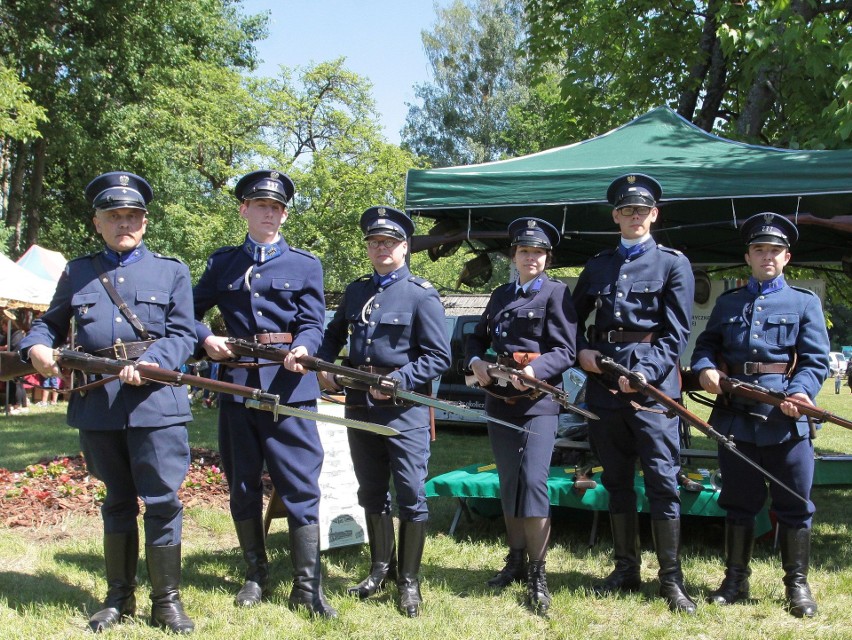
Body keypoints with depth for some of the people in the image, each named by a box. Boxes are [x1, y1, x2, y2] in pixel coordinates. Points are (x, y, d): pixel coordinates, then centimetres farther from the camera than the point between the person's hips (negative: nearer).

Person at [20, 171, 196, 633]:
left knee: (162, 500, -3)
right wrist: (37, 347, -6)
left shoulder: (172, 271, 8)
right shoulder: (77, 273, 14)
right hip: (97, 404, 2)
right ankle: (119, 598, 25)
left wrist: (151, 364, -18)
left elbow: (183, 335, 0)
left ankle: (167, 600, 10)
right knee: (117, 503, 13)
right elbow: (50, 323, 17)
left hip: (155, 401, -2)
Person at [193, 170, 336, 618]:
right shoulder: (222, 263, 14)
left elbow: (312, 324, 0)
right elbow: (190, 311, 17)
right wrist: (205, 339, -3)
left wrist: (302, 350, -22)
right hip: (236, 383, 3)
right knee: (242, 485, 10)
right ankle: (255, 576, 24)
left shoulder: (305, 265, 9)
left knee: (300, 486, -5)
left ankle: (307, 586, 1)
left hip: (288, 386, -2)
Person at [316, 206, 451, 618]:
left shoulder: (421, 295, -6)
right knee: (372, 493, 14)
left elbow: (439, 357, -10)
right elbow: (334, 335, 27)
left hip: (404, 407, -6)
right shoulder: (355, 291, 12)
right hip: (360, 406, 6)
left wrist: (397, 381, -19)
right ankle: (380, 569, 28)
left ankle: (409, 580, 8)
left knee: (410, 494, -3)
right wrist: (323, 366, 8)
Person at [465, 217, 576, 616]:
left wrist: (534, 371, -25)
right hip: (499, 400, 6)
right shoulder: (501, 296, 15)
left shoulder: (556, 293, -2)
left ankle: (538, 574, -6)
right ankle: (515, 560, 23)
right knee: (508, 483, 11)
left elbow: (565, 351, -9)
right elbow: (478, 337, 20)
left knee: (533, 482, -13)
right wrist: (476, 361, -2)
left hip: (538, 400, -6)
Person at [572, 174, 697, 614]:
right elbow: (574, 317, 22)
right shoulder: (598, 266, 15)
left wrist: (646, 372, -17)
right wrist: (581, 350, 2)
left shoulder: (673, 263, 3)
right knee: (616, 481, 10)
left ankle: (671, 579, 0)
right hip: (604, 384, 5)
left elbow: (676, 331, -5)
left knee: (662, 480, -7)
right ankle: (626, 570, 20)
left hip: (653, 381, -4)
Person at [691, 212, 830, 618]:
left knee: (794, 504, 2)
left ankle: (797, 585, 14)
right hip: (734, 416, 2)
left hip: (786, 418, -2)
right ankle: (736, 579, 21)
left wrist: (800, 393, -18)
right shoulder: (727, 303, 15)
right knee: (738, 502, 10)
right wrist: (705, 369, -9)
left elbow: (816, 360, 0)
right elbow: (706, 344, 14)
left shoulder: (805, 302, 7)